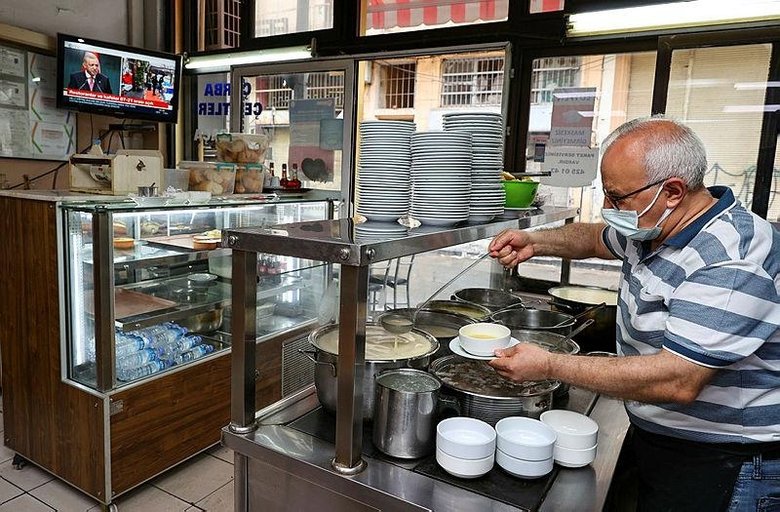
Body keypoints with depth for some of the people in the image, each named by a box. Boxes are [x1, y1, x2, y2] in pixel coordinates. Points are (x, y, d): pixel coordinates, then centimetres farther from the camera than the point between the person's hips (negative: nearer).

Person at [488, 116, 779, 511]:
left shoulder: (732, 261, -29)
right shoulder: (655, 227, -1)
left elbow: (677, 381, -35)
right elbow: (598, 238, 20)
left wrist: (549, 366, -30)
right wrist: (536, 243, 0)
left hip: (721, 463, -8)